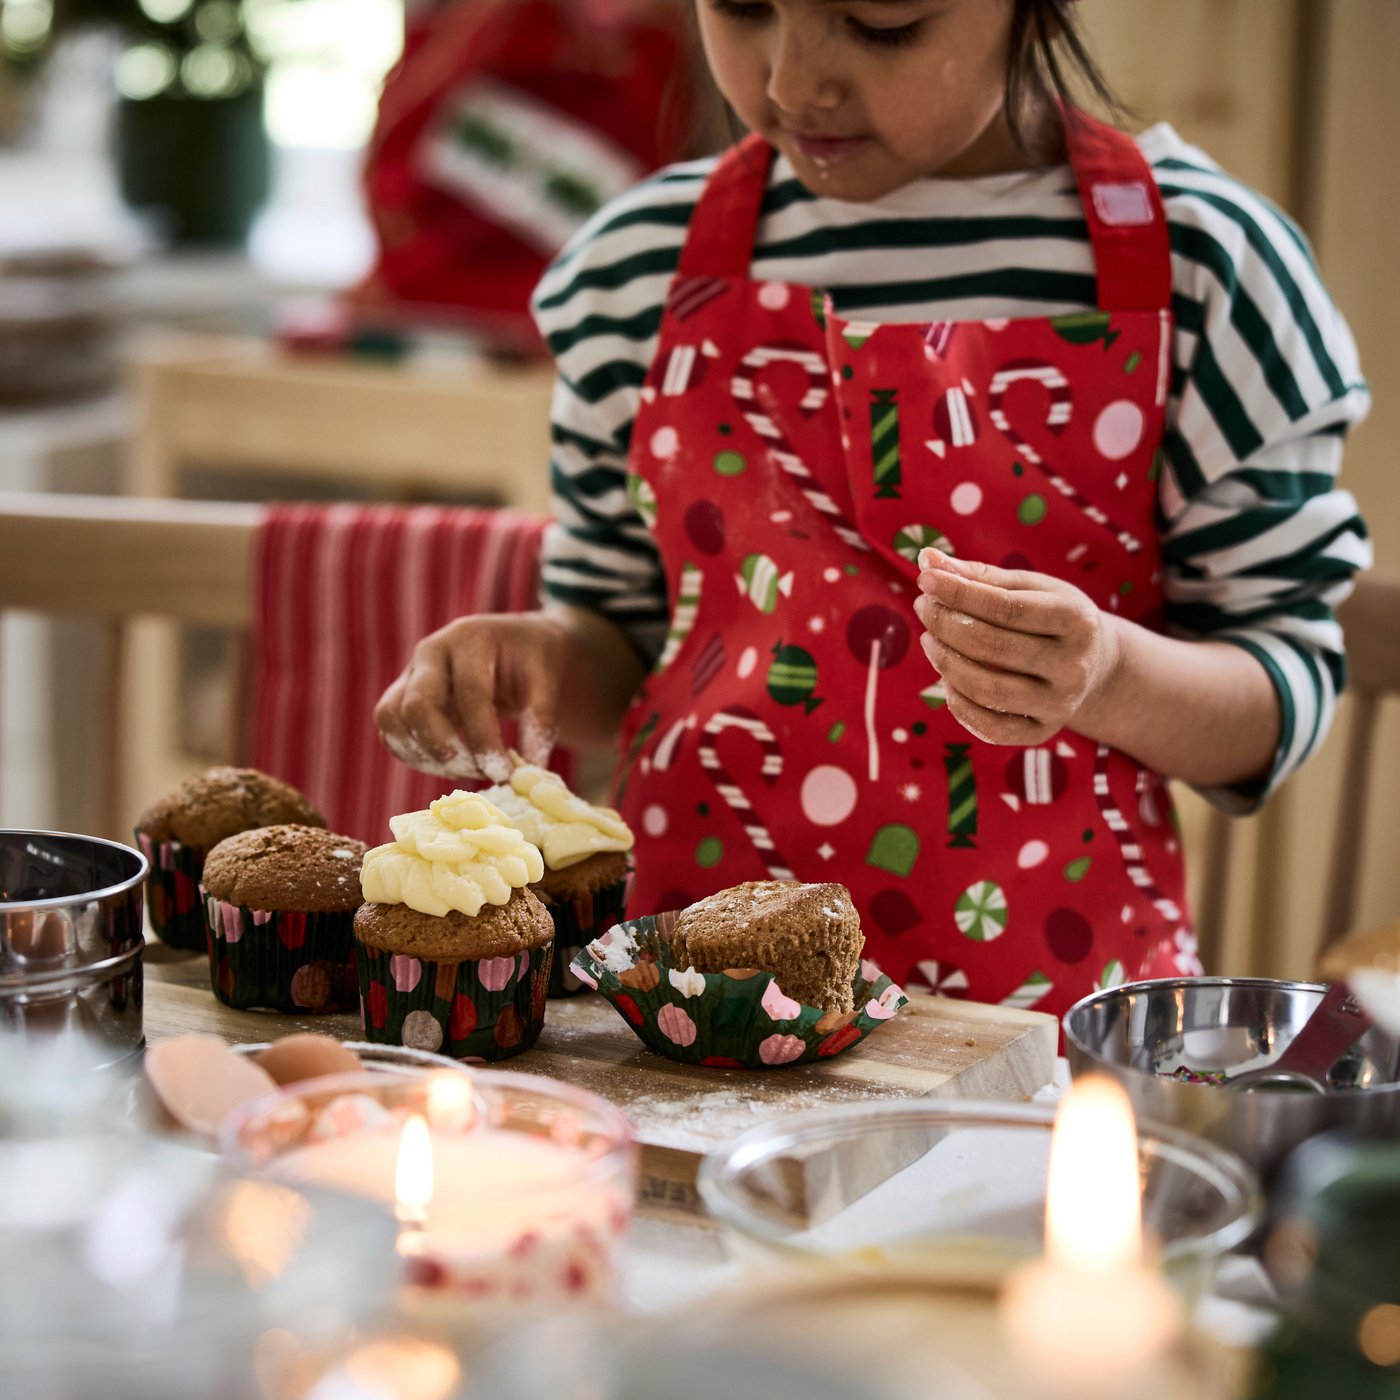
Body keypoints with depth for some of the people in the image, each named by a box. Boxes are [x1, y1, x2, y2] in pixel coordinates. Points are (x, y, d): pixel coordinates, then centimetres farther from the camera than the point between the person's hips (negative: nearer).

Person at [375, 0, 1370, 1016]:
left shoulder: (1199, 263, -3)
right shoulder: (641, 265, 5)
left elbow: (1291, 686, 1)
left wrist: (1108, 675, -18)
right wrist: (543, 663, -5)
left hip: (1055, 986, -1)